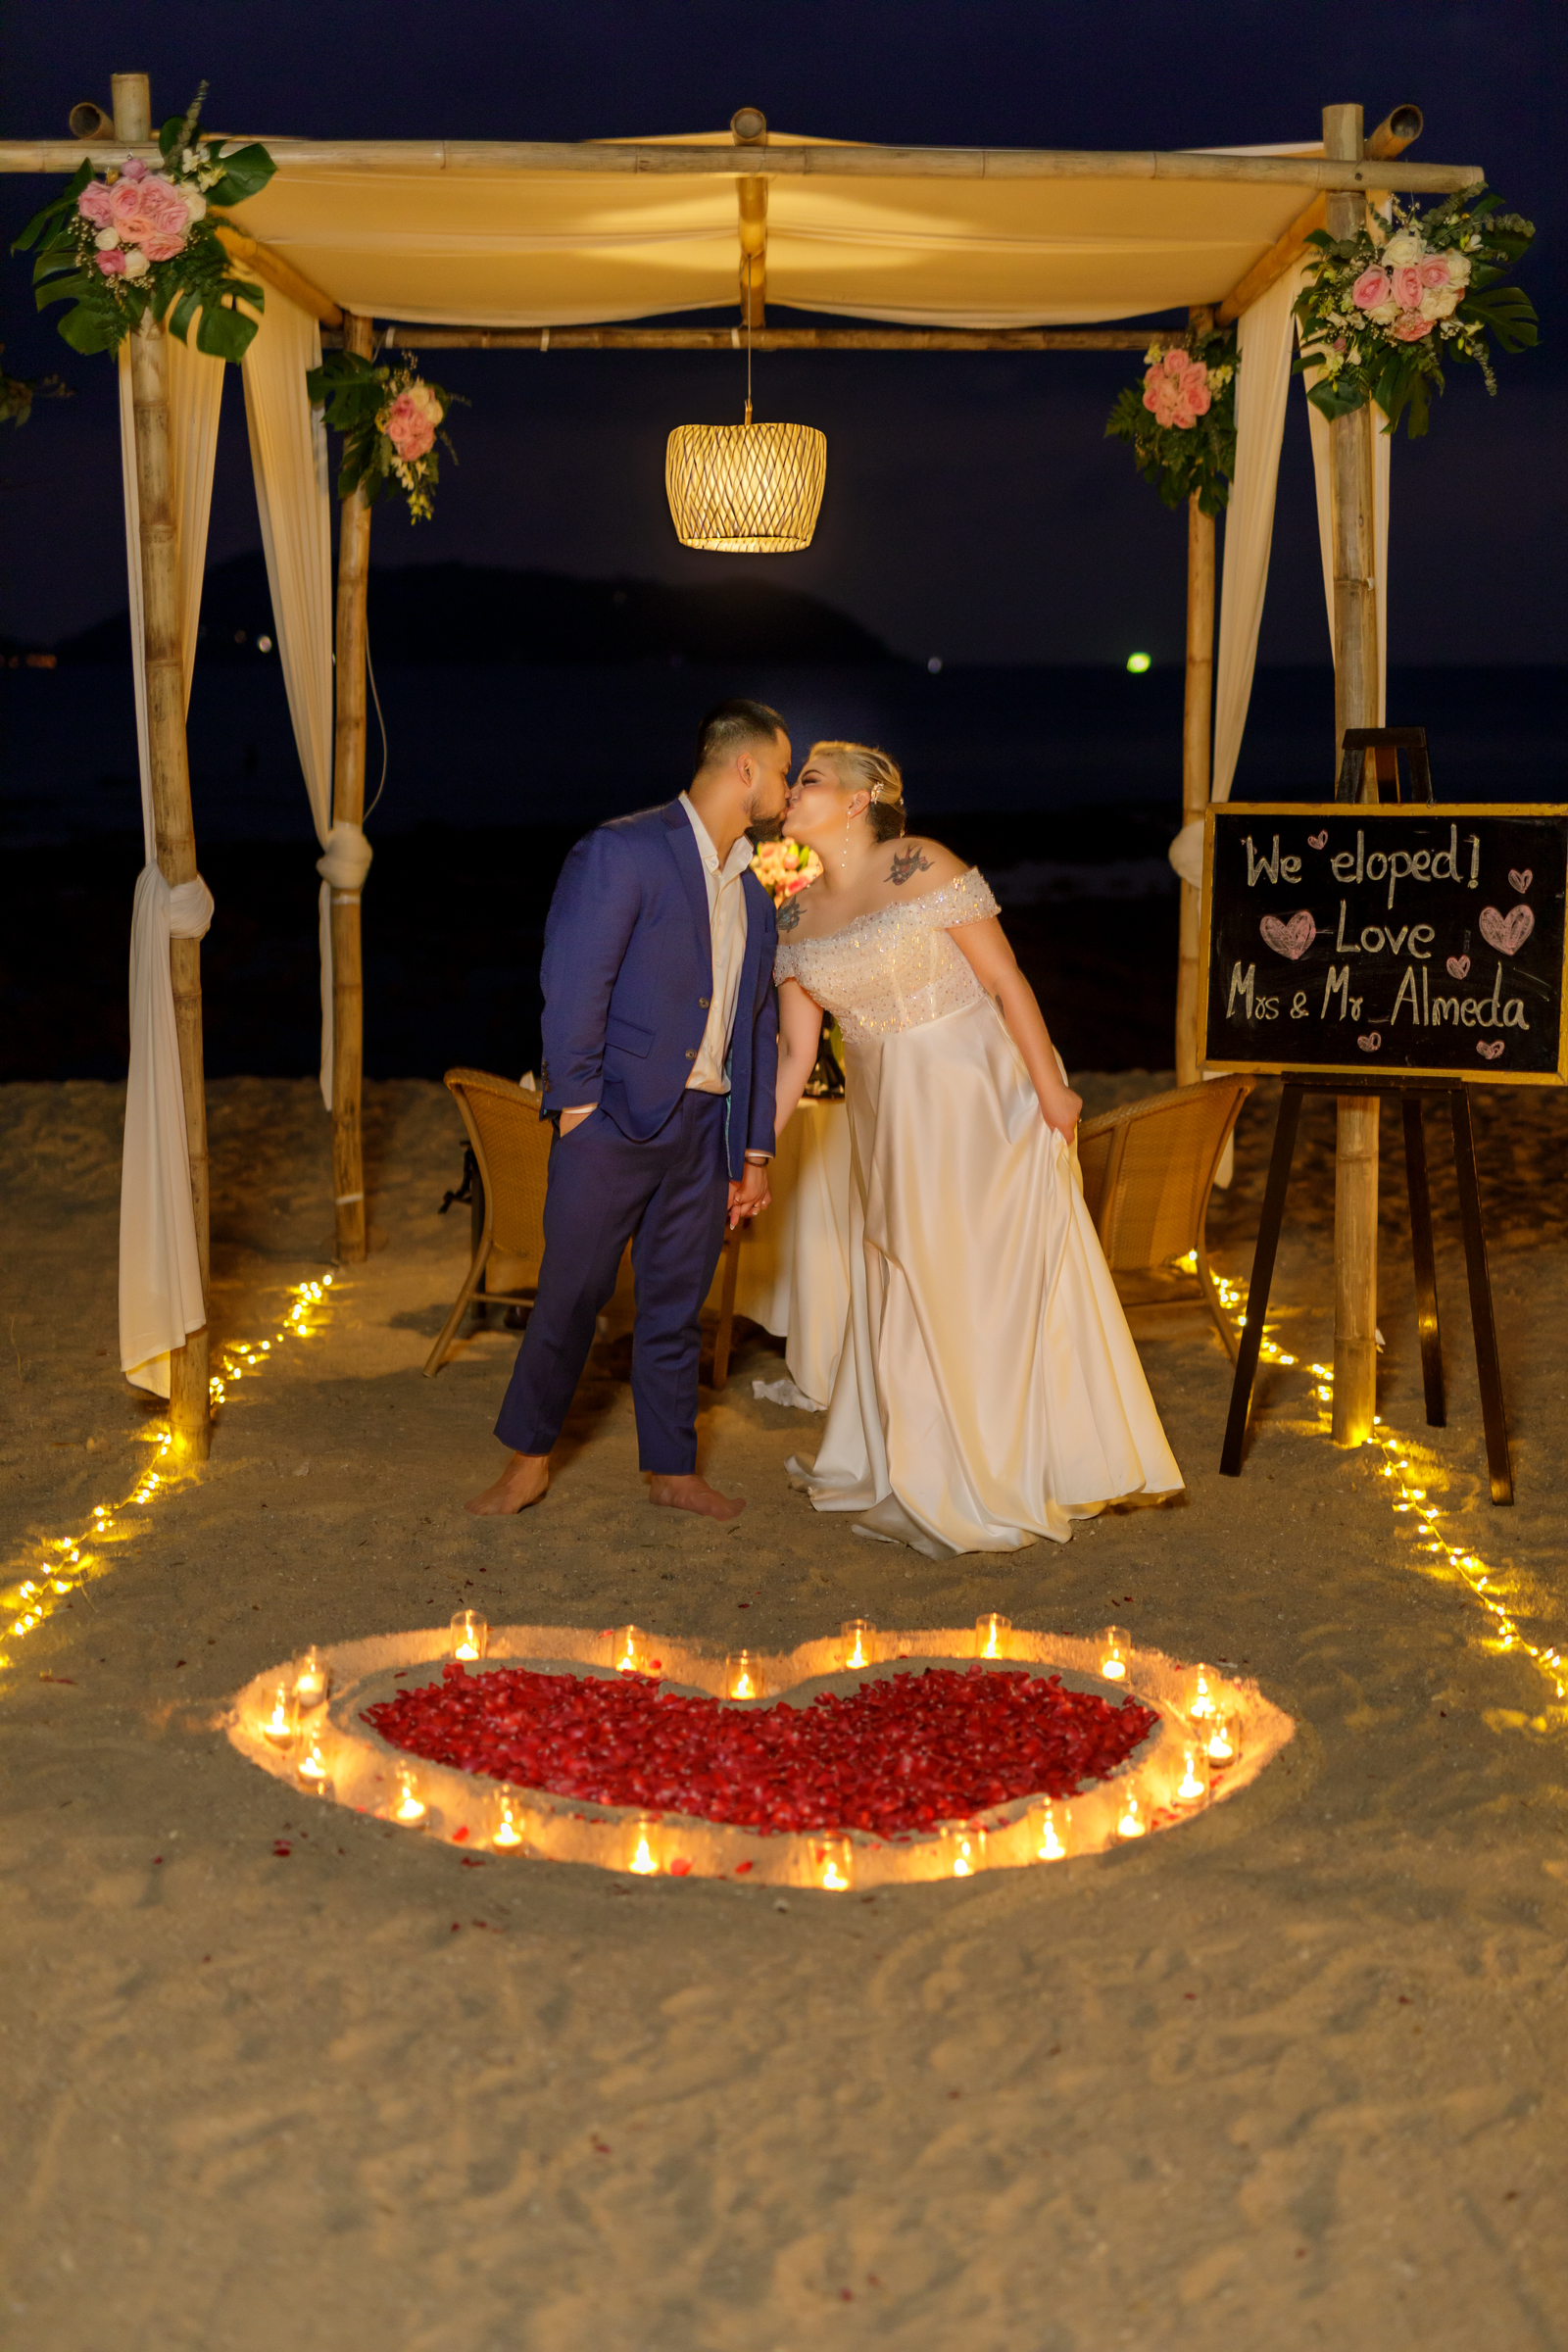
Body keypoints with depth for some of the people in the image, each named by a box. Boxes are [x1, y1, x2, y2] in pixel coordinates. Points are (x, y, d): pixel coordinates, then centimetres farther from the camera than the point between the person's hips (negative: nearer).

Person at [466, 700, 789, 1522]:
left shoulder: (751, 893, 14)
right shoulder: (624, 852, -10)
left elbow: (757, 1025, 18)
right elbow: (573, 985, -13)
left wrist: (755, 1149, 16)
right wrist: (575, 1106, -15)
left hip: (703, 1126, 6)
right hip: (616, 1117, -6)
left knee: (677, 1304, 12)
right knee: (571, 1292, 2)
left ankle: (672, 1468, 24)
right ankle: (528, 1459, 17)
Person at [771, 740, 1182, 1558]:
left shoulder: (922, 868, -16)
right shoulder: (796, 918, 2)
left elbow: (1005, 979, -14)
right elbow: (794, 1052, 6)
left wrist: (1050, 1090, -15)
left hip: (977, 1099, -6)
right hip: (888, 1116, 6)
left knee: (988, 1280, 2)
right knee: (899, 1285, 14)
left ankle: (987, 1487, 15)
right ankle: (904, 1472, 28)